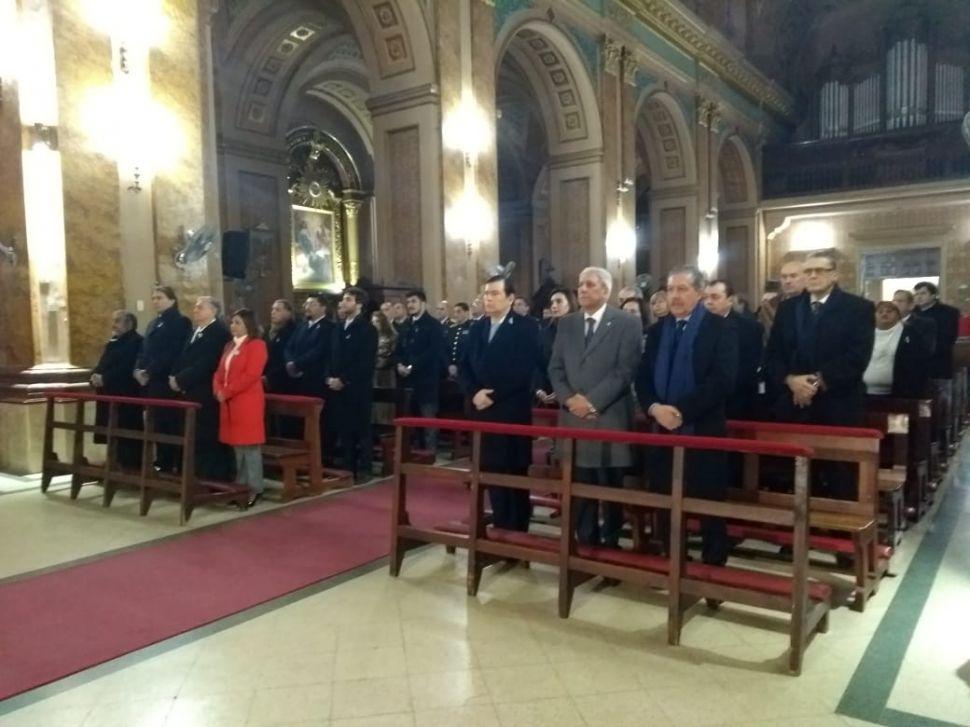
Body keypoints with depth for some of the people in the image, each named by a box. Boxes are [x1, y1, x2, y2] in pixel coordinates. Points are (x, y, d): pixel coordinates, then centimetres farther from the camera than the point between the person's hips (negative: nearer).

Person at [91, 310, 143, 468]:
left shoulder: (136, 342, -11)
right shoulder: (112, 343, 21)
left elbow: (127, 369, -21)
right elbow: (103, 365, 20)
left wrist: (104, 379, -22)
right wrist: (95, 376, -1)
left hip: (127, 398, -10)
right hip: (110, 397, 10)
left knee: (127, 438, -8)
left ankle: (131, 469, -3)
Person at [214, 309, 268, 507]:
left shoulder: (257, 345, -7)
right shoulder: (229, 346, 19)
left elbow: (251, 375, -17)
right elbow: (219, 372, 18)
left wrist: (227, 392, -15)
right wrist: (218, 390, -2)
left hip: (247, 402, -8)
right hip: (229, 403, 8)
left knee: (250, 445, -5)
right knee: (237, 445, 12)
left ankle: (255, 488, 0)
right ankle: (241, 485, 20)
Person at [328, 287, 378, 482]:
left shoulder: (367, 329, -5)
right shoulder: (338, 328, 17)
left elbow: (366, 362, -13)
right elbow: (333, 356, 18)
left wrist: (343, 380, -15)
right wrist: (330, 377, 0)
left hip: (357, 388, -6)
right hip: (338, 388, 6)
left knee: (361, 429, 0)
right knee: (343, 430, 7)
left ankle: (363, 470, 7)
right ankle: (347, 468, 16)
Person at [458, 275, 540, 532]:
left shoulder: (526, 327, -4)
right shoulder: (477, 327, 15)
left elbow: (524, 370, -14)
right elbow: (464, 367, 11)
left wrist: (494, 395, -16)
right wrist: (474, 393, -7)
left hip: (512, 412, -5)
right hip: (482, 411, 6)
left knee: (515, 475, 1)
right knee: (491, 473, 11)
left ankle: (517, 531, 12)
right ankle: (500, 527, 22)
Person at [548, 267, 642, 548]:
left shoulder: (626, 324, -1)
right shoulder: (566, 324, 12)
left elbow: (625, 370, -10)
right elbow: (555, 368, 9)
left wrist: (592, 401, -15)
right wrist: (569, 398, -8)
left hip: (609, 418, -4)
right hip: (573, 416, 4)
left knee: (611, 489, 6)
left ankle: (610, 543, 20)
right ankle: (586, 542, 20)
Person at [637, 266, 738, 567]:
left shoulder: (720, 328, -1)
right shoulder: (658, 329, 15)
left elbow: (723, 380, -13)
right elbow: (643, 377, 9)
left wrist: (682, 410, -20)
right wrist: (654, 407, -11)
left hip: (703, 429, -4)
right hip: (663, 429, 5)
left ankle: (713, 565, 18)